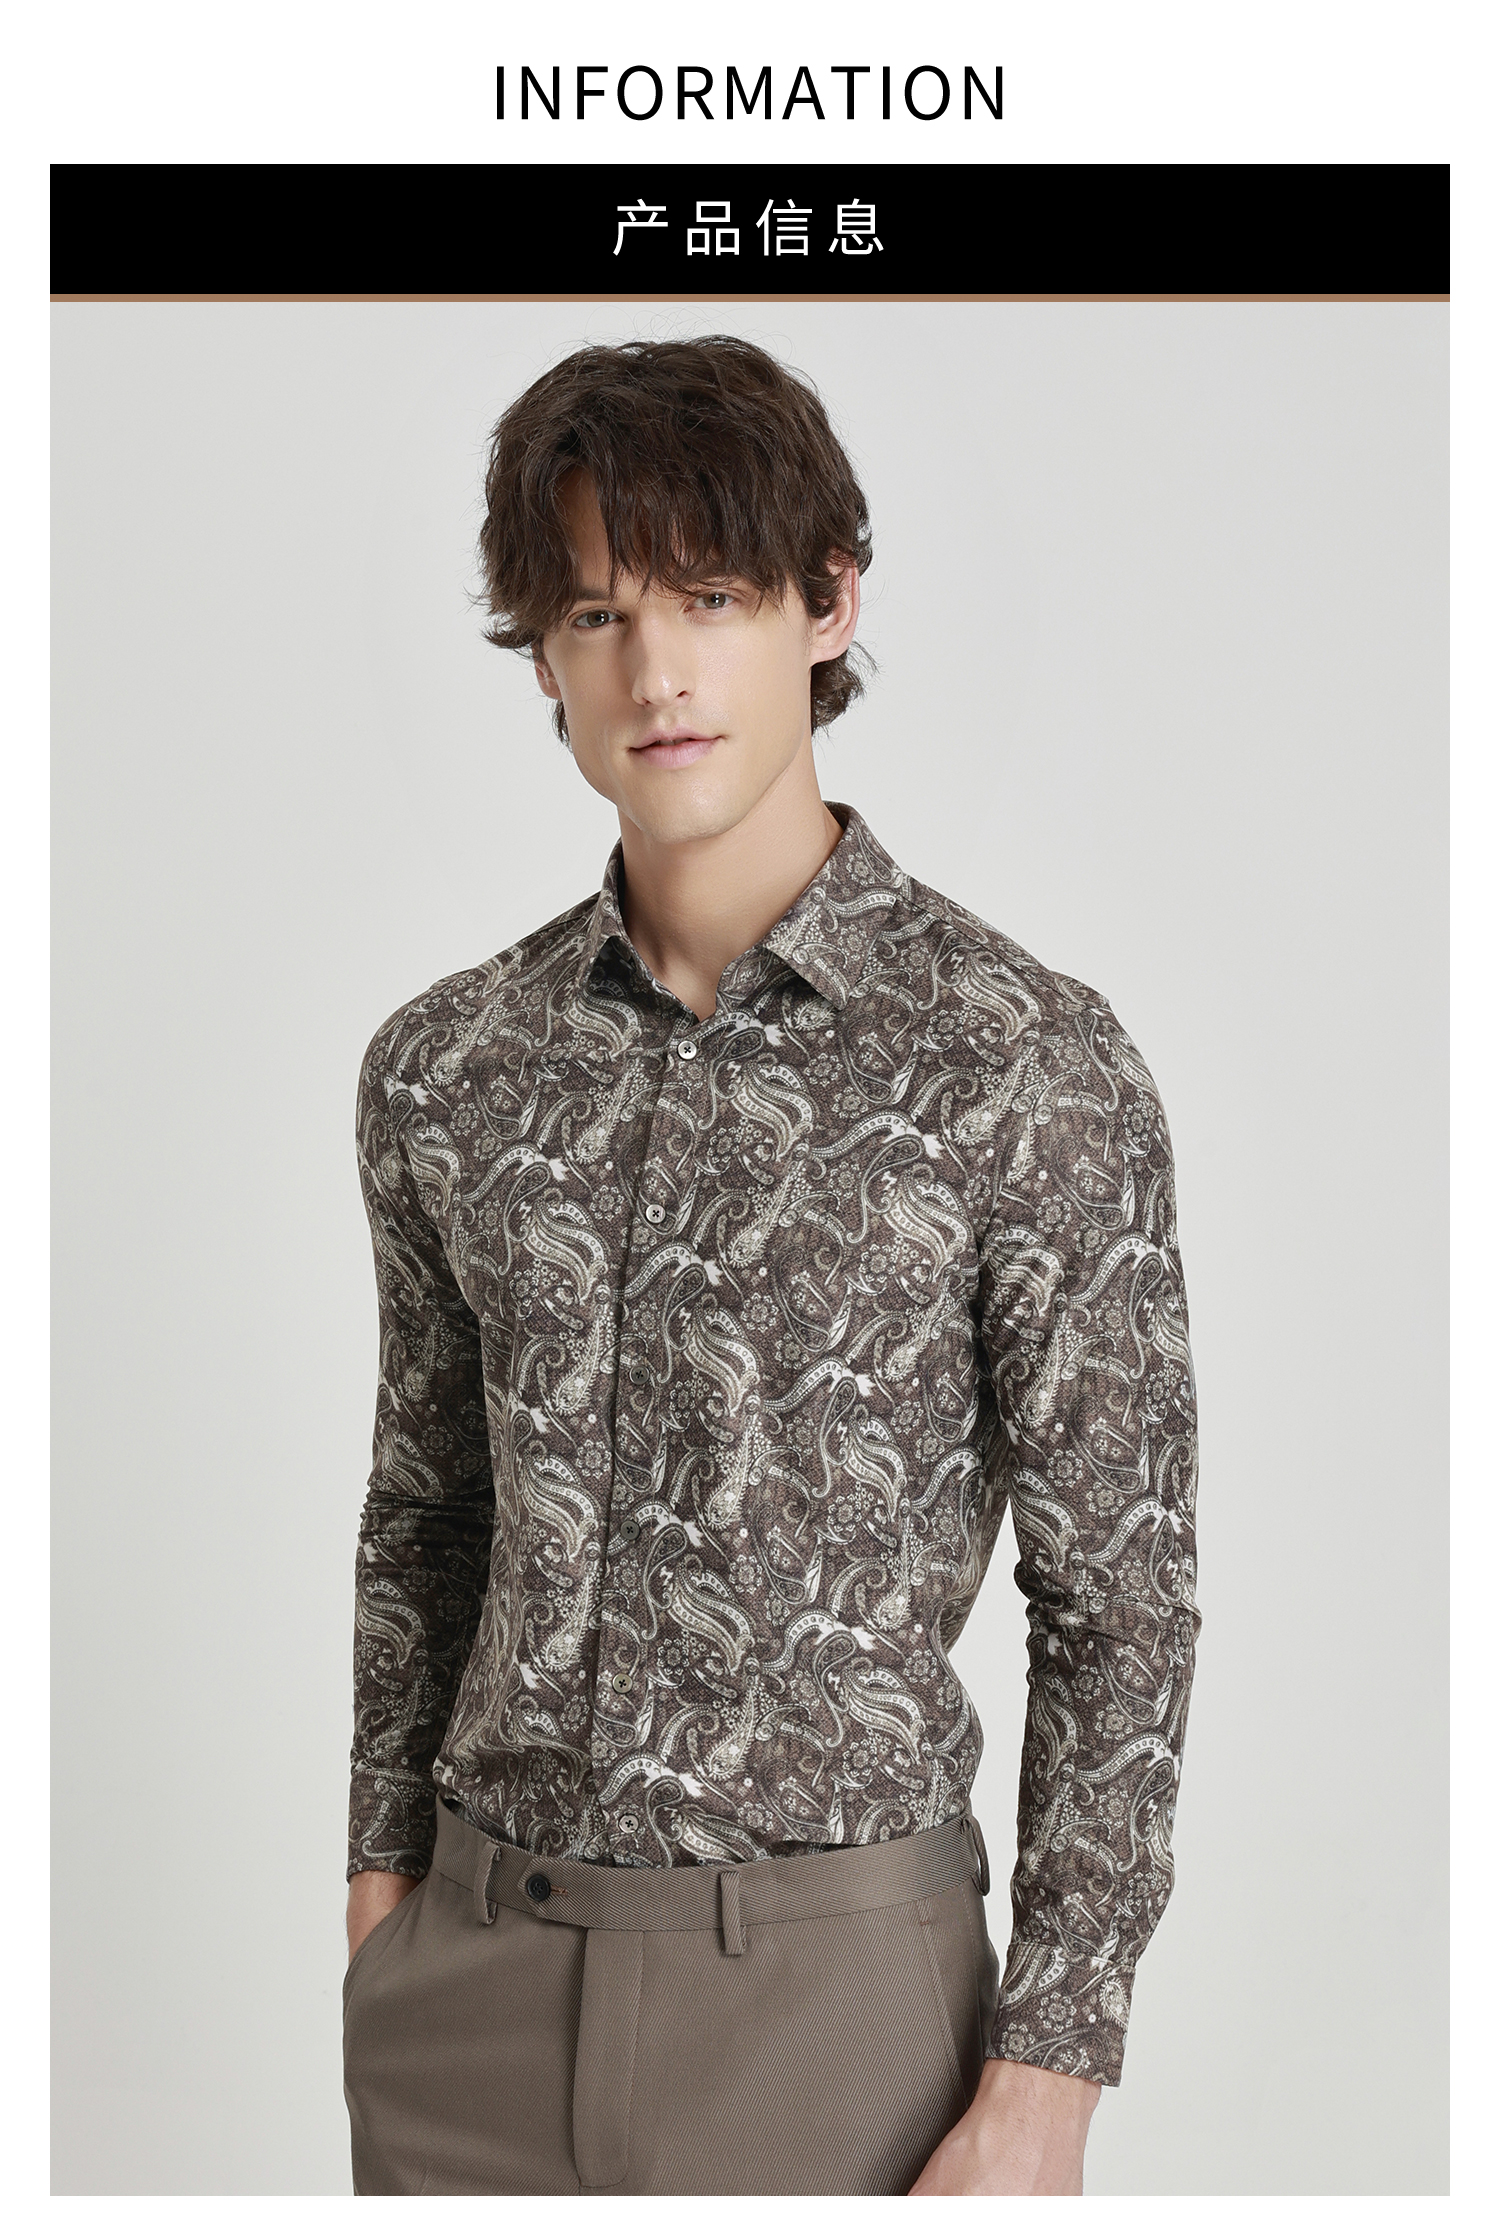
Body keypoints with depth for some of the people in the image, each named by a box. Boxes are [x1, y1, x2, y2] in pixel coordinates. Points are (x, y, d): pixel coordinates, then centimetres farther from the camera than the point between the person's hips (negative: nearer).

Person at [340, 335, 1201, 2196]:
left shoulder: (1026, 1062, -9)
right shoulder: (445, 1067, 3)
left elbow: (1116, 1601, -7)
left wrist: (1043, 2093, -10)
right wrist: (382, 1881, 11)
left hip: (834, 1974, -3)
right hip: (474, 1971, 4)